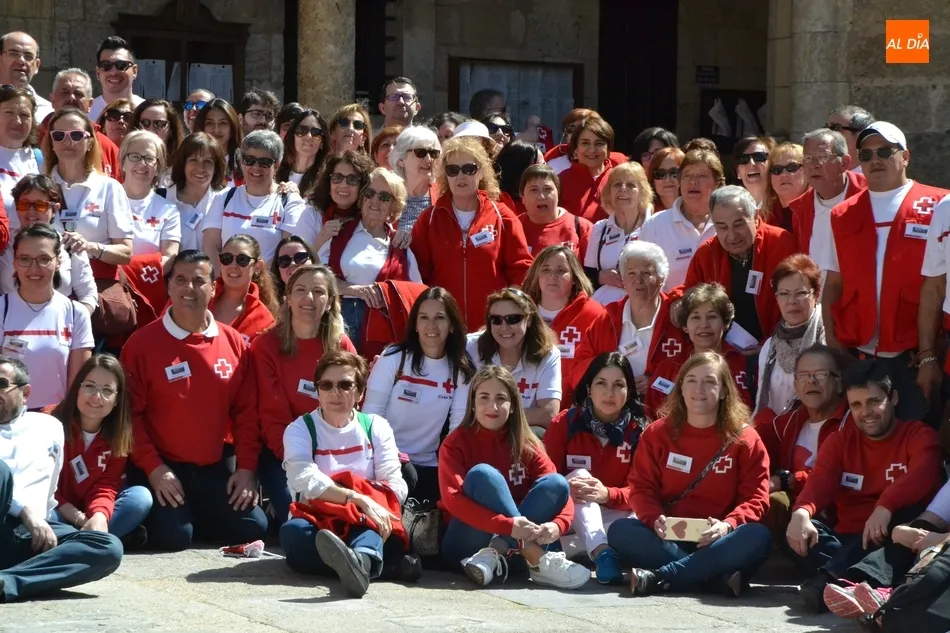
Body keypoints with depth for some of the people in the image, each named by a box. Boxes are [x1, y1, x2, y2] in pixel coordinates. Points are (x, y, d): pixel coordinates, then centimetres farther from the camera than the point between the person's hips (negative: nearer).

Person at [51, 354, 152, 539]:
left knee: (140, 497, -19)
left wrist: (99, 516, -35)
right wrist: (80, 520, -26)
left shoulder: (118, 435, -3)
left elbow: (106, 486, -12)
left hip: (93, 512, 4)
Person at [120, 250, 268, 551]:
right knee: (173, 537, -23)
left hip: (213, 469, 4)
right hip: (162, 468, -4)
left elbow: (245, 411, 7)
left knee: (252, 528, -9)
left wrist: (247, 467, -2)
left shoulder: (234, 343, 4)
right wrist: (152, 467, -14)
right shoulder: (142, 343, -6)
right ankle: (169, 516, 12)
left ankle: (195, 516, 17)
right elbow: (131, 412, -7)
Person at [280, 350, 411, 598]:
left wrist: (379, 510, -23)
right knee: (292, 531, -37)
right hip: (319, 521, 0)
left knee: (372, 527, -38)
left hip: (367, 523, 0)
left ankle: (360, 561, -74)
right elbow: (306, 480, -14)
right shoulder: (300, 430, 5)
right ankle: (376, 562, -43)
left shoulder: (376, 427, 11)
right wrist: (358, 499, -28)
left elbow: (395, 485, 0)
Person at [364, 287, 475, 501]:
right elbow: (371, 413, -8)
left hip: (428, 465, 3)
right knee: (405, 478, -33)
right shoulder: (394, 358, -6)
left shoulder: (461, 370, 3)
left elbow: (459, 425, 0)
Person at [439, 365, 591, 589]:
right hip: (464, 548, -4)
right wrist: (509, 525, -32)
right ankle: (538, 561, -31)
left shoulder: (526, 445, 7)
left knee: (556, 482, -14)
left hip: (516, 548, 4)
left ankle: (495, 556, -30)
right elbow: (452, 499, -20)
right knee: (482, 474, -26)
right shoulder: (456, 443, -5)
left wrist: (556, 525, -27)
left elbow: (559, 490, -3)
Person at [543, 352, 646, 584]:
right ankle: (602, 552, -51)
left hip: (613, 516, 1)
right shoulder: (564, 423, -4)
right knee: (580, 475, -32)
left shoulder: (639, 432, -4)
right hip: (567, 514, 0)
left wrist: (606, 495, -33)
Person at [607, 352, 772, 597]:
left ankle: (661, 577, -35)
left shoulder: (745, 439, 2)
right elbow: (642, 488, 4)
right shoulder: (657, 433, 7)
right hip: (668, 536, 1)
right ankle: (721, 575, -34)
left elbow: (755, 497, -3)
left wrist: (728, 525, -24)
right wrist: (655, 519, -19)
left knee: (758, 537, -32)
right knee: (620, 531, -27)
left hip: (715, 539, -1)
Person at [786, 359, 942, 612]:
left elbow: (922, 476, -20)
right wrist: (801, 512, -29)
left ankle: (829, 578, -42)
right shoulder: (840, 441, 15)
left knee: (914, 506, -33)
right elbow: (820, 481, -5)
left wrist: (885, 506, -40)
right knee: (799, 529, -22)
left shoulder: (920, 436, 4)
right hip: (847, 540, 3)